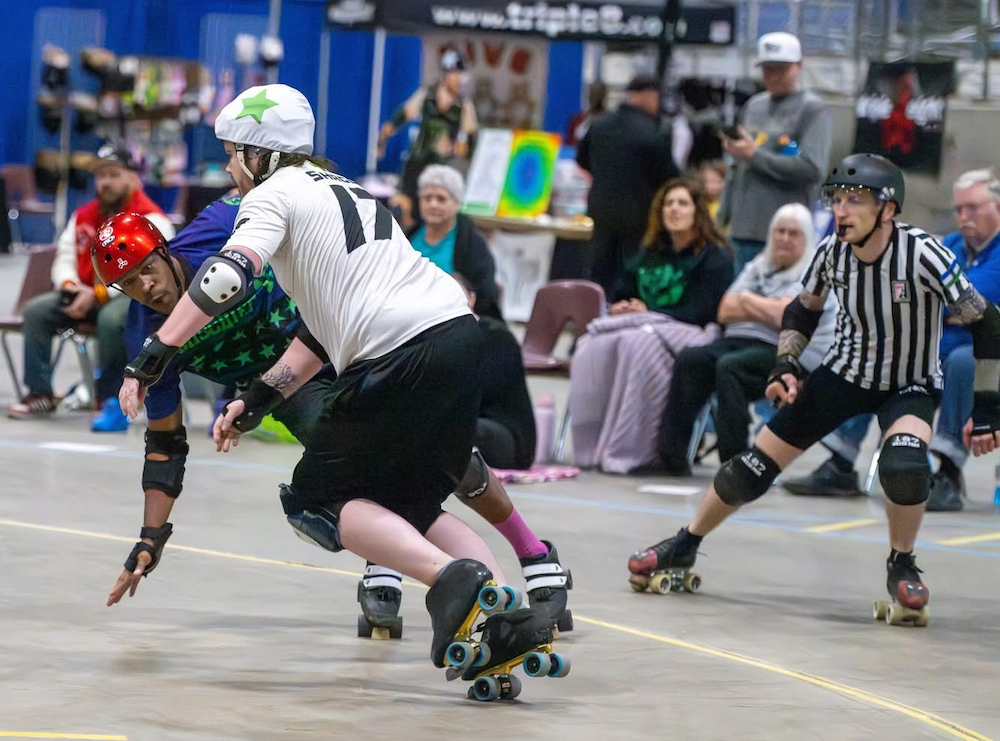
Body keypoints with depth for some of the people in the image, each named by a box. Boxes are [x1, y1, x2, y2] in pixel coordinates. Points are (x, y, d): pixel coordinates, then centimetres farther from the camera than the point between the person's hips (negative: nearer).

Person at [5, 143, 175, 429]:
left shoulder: (150, 219, -11)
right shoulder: (84, 216, 11)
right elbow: (65, 257, 15)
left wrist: (98, 294, -25)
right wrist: (70, 286, -9)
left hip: (136, 299, -7)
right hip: (86, 296, 7)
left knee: (111, 318, -39)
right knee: (36, 310, -11)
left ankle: (111, 402, -29)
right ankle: (40, 394, -9)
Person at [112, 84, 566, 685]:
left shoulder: (273, 194, 5)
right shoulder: (345, 191, 31)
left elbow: (228, 277, -14)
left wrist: (152, 358, -16)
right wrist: (259, 399, 24)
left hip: (403, 358, -8)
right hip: (460, 335, 8)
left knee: (318, 500, 6)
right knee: (410, 504, 19)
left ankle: (453, 578, -17)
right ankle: (511, 618, -2)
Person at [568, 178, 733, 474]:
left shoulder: (715, 257, 3)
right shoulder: (651, 253, 23)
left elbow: (703, 313, -8)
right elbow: (620, 297, 26)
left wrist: (648, 312, -8)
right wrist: (620, 308, 0)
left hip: (691, 334, -6)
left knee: (638, 343, -38)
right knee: (595, 344, -28)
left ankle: (626, 452, -39)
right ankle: (591, 446, -32)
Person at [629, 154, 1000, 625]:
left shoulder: (923, 254, -29)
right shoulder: (832, 252, -15)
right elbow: (802, 311, 7)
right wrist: (785, 366, -7)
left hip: (910, 384, -4)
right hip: (845, 371, 4)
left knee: (904, 463, -34)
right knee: (758, 463, -1)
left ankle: (901, 566, -6)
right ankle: (684, 547, 21)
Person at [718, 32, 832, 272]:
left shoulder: (813, 110, -2)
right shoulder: (753, 106, 18)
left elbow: (812, 169, -14)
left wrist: (754, 155, -9)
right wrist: (723, 216, 16)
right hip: (743, 232, 6)